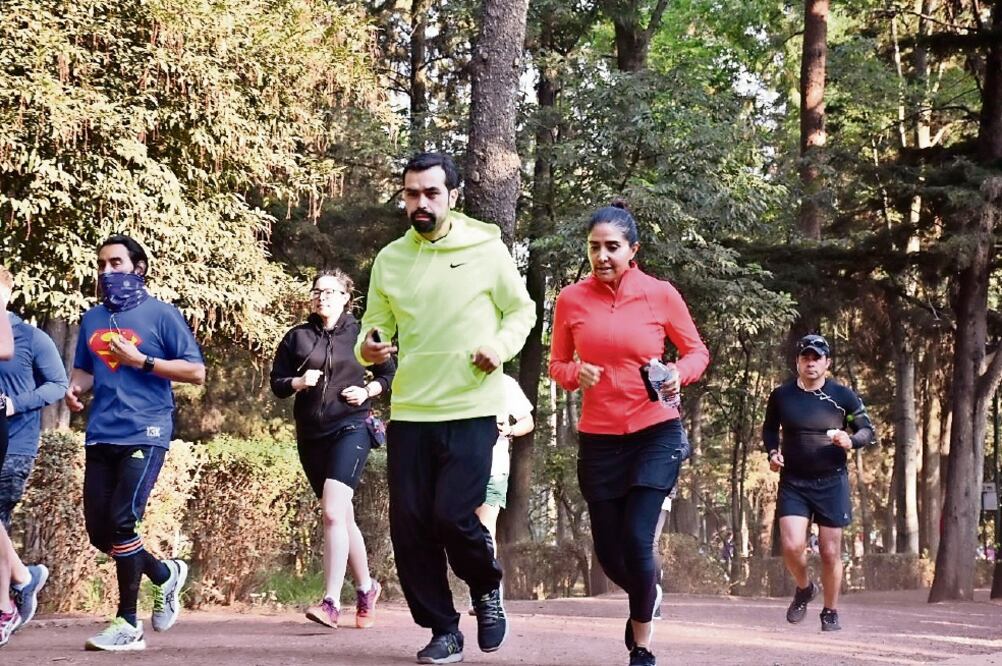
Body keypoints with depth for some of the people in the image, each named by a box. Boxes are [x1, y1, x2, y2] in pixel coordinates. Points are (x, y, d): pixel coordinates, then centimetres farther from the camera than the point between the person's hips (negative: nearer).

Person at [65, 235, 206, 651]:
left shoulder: (161, 314, -2)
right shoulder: (92, 319, 14)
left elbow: (196, 371, -4)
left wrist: (141, 360, -13)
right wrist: (75, 388, 2)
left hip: (144, 434, -6)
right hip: (101, 436, 6)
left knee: (121, 521, -14)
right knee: (98, 529, 5)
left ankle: (128, 624, -4)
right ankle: (165, 575, 30)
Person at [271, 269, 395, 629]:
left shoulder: (360, 335, 3)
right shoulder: (297, 337, 8)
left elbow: (389, 373, 13)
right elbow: (277, 383, 8)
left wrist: (367, 391, -5)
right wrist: (298, 382, -12)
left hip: (349, 429, -4)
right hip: (310, 435, 4)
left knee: (333, 512, -20)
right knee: (342, 517, 12)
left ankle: (331, 602, -25)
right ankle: (366, 587, 30)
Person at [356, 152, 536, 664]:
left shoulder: (486, 249, -2)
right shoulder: (389, 260, 6)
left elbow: (521, 310, 7)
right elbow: (375, 326, 12)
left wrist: (501, 345, -12)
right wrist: (368, 347, -11)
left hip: (471, 410, -4)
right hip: (409, 412, 4)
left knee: (452, 515, -13)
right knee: (409, 526, 1)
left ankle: (487, 589, 18)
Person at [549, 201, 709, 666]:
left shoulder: (660, 295, -6)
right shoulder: (571, 300, -2)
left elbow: (697, 352, 5)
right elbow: (557, 365, 8)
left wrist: (679, 375, -16)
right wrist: (577, 374, -14)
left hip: (656, 434, -2)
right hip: (598, 439, 3)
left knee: (637, 540, -13)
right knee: (608, 549, 8)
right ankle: (647, 597, 43)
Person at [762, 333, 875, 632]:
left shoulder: (843, 396, -2)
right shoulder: (781, 395, 2)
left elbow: (868, 430, 5)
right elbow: (769, 428, 17)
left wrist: (850, 441, -16)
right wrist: (772, 452, -2)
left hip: (831, 483, 0)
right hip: (793, 482, 0)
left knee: (831, 552, 2)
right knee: (792, 546, -14)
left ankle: (831, 612, 19)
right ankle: (804, 588, 17)